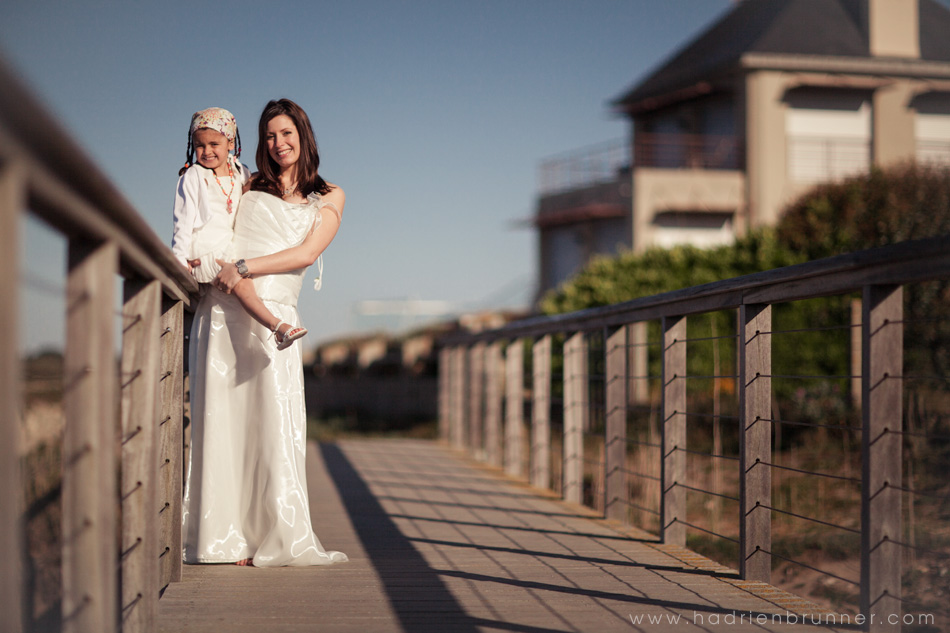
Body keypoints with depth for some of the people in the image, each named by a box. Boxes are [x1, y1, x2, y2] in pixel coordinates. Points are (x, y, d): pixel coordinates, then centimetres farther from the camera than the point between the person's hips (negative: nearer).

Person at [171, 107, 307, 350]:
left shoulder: (240, 175, 13)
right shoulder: (192, 177, 0)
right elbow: (183, 220, -2)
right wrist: (181, 258, -7)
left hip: (231, 247, 7)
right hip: (204, 253, -7)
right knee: (239, 278, -27)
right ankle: (277, 326, -38)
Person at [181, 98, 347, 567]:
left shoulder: (328, 198, 14)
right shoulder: (247, 186, 19)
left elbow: (307, 252, 0)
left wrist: (244, 268, -10)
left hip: (273, 317, -1)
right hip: (222, 309, 1)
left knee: (276, 423, -8)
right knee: (223, 418, -4)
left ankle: (279, 540, -4)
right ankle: (224, 537, -2)